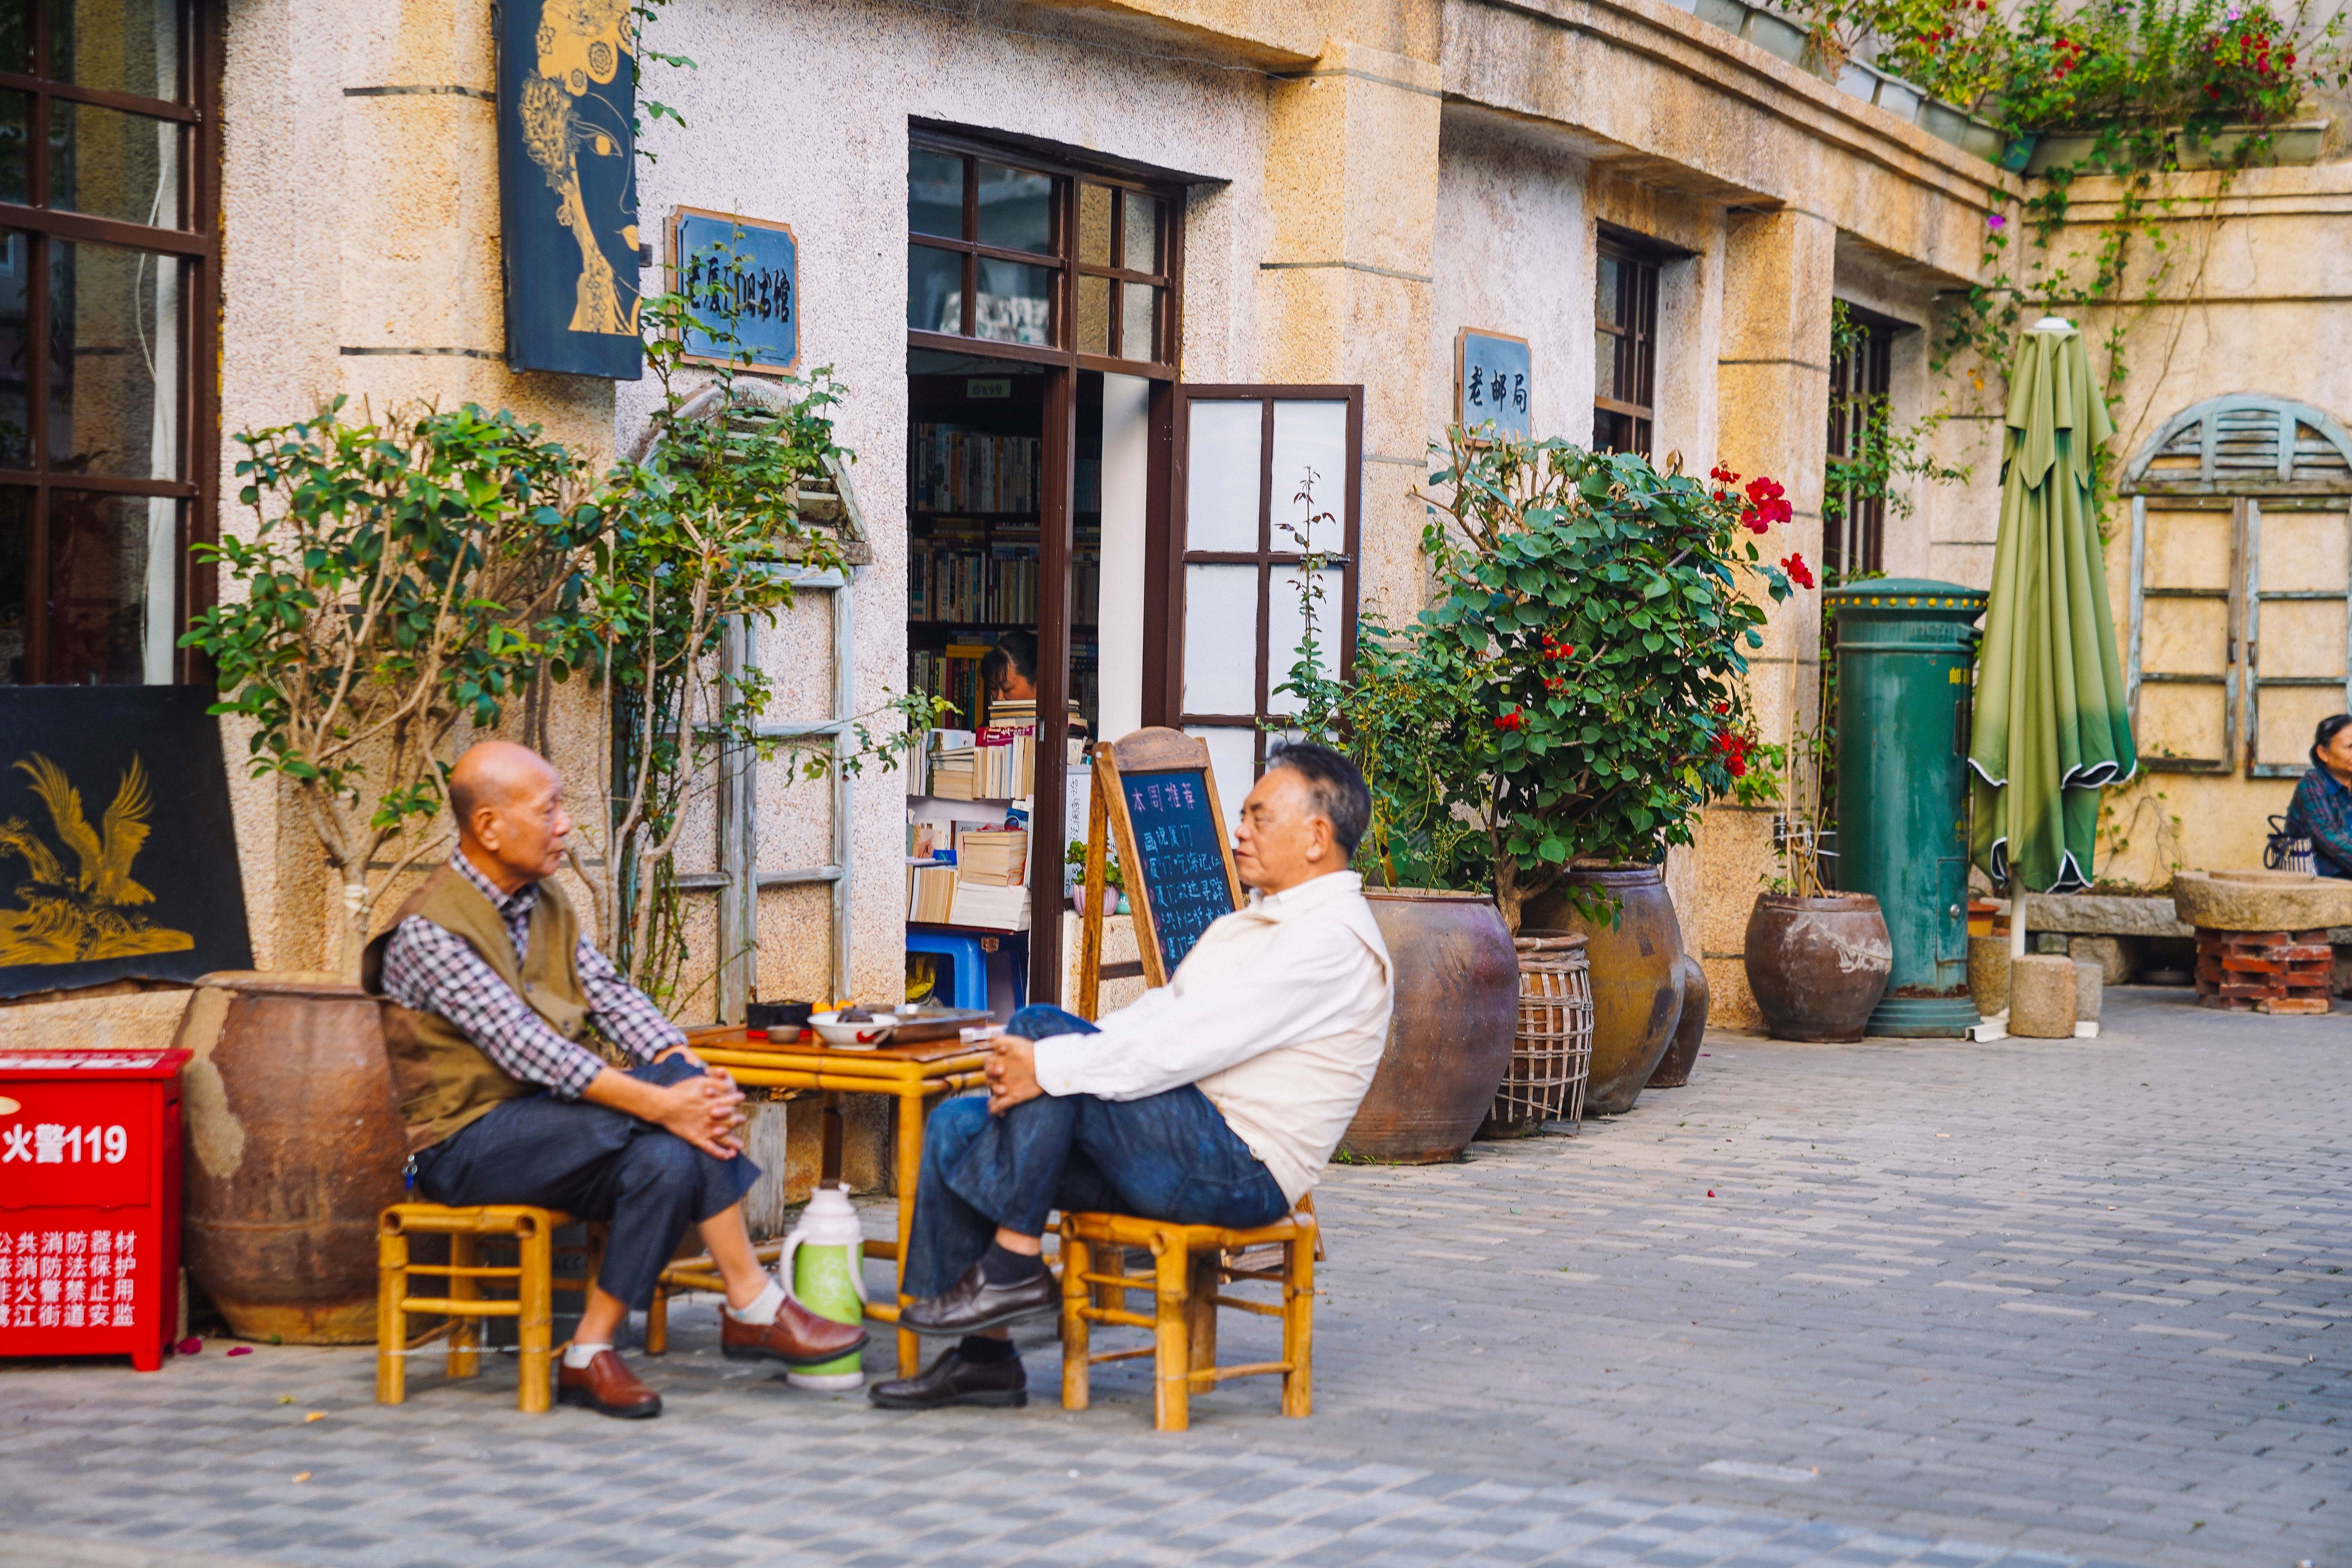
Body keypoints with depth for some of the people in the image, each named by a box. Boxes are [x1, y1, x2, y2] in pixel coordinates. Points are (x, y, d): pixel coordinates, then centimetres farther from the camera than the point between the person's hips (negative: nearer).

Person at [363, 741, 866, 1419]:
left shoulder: (545, 905, 12)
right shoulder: (428, 935, -16)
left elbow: (612, 996, 3)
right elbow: (526, 1048, -26)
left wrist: (692, 1076, -17)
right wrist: (662, 1101, -32)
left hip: (552, 1123, 8)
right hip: (467, 1142, -7)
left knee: (668, 1158, -24)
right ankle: (754, 1306, -20)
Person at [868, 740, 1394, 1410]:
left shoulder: (1335, 940, -14)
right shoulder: (1249, 923, 21)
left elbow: (1189, 1043, -23)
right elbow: (1160, 1011, 15)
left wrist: (1051, 1066, -22)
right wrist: (1030, 1064, 0)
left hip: (1237, 1170, -10)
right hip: (1176, 1151, 10)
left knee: (1045, 1027, -22)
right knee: (958, 1126, 0)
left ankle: (1013, 1268, -15)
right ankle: (985, 1355, 3)